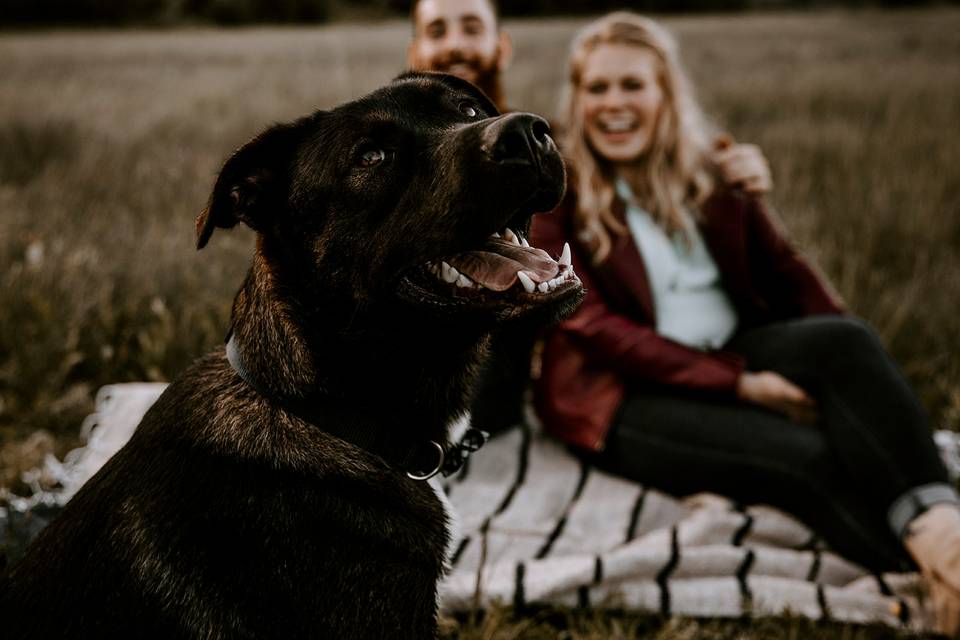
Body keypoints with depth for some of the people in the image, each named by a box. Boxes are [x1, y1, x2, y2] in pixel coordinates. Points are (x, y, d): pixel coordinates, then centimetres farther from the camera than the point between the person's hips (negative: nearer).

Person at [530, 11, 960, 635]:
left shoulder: (712, 169, 11)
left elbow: (784, 269, 9)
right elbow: (590, 326, -11)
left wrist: (853, 357, -12)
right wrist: (738, 384, -18)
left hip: (737, 351, 4)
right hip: (628, 393, -4)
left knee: (844, 341, -27)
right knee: (806, 454, -29)